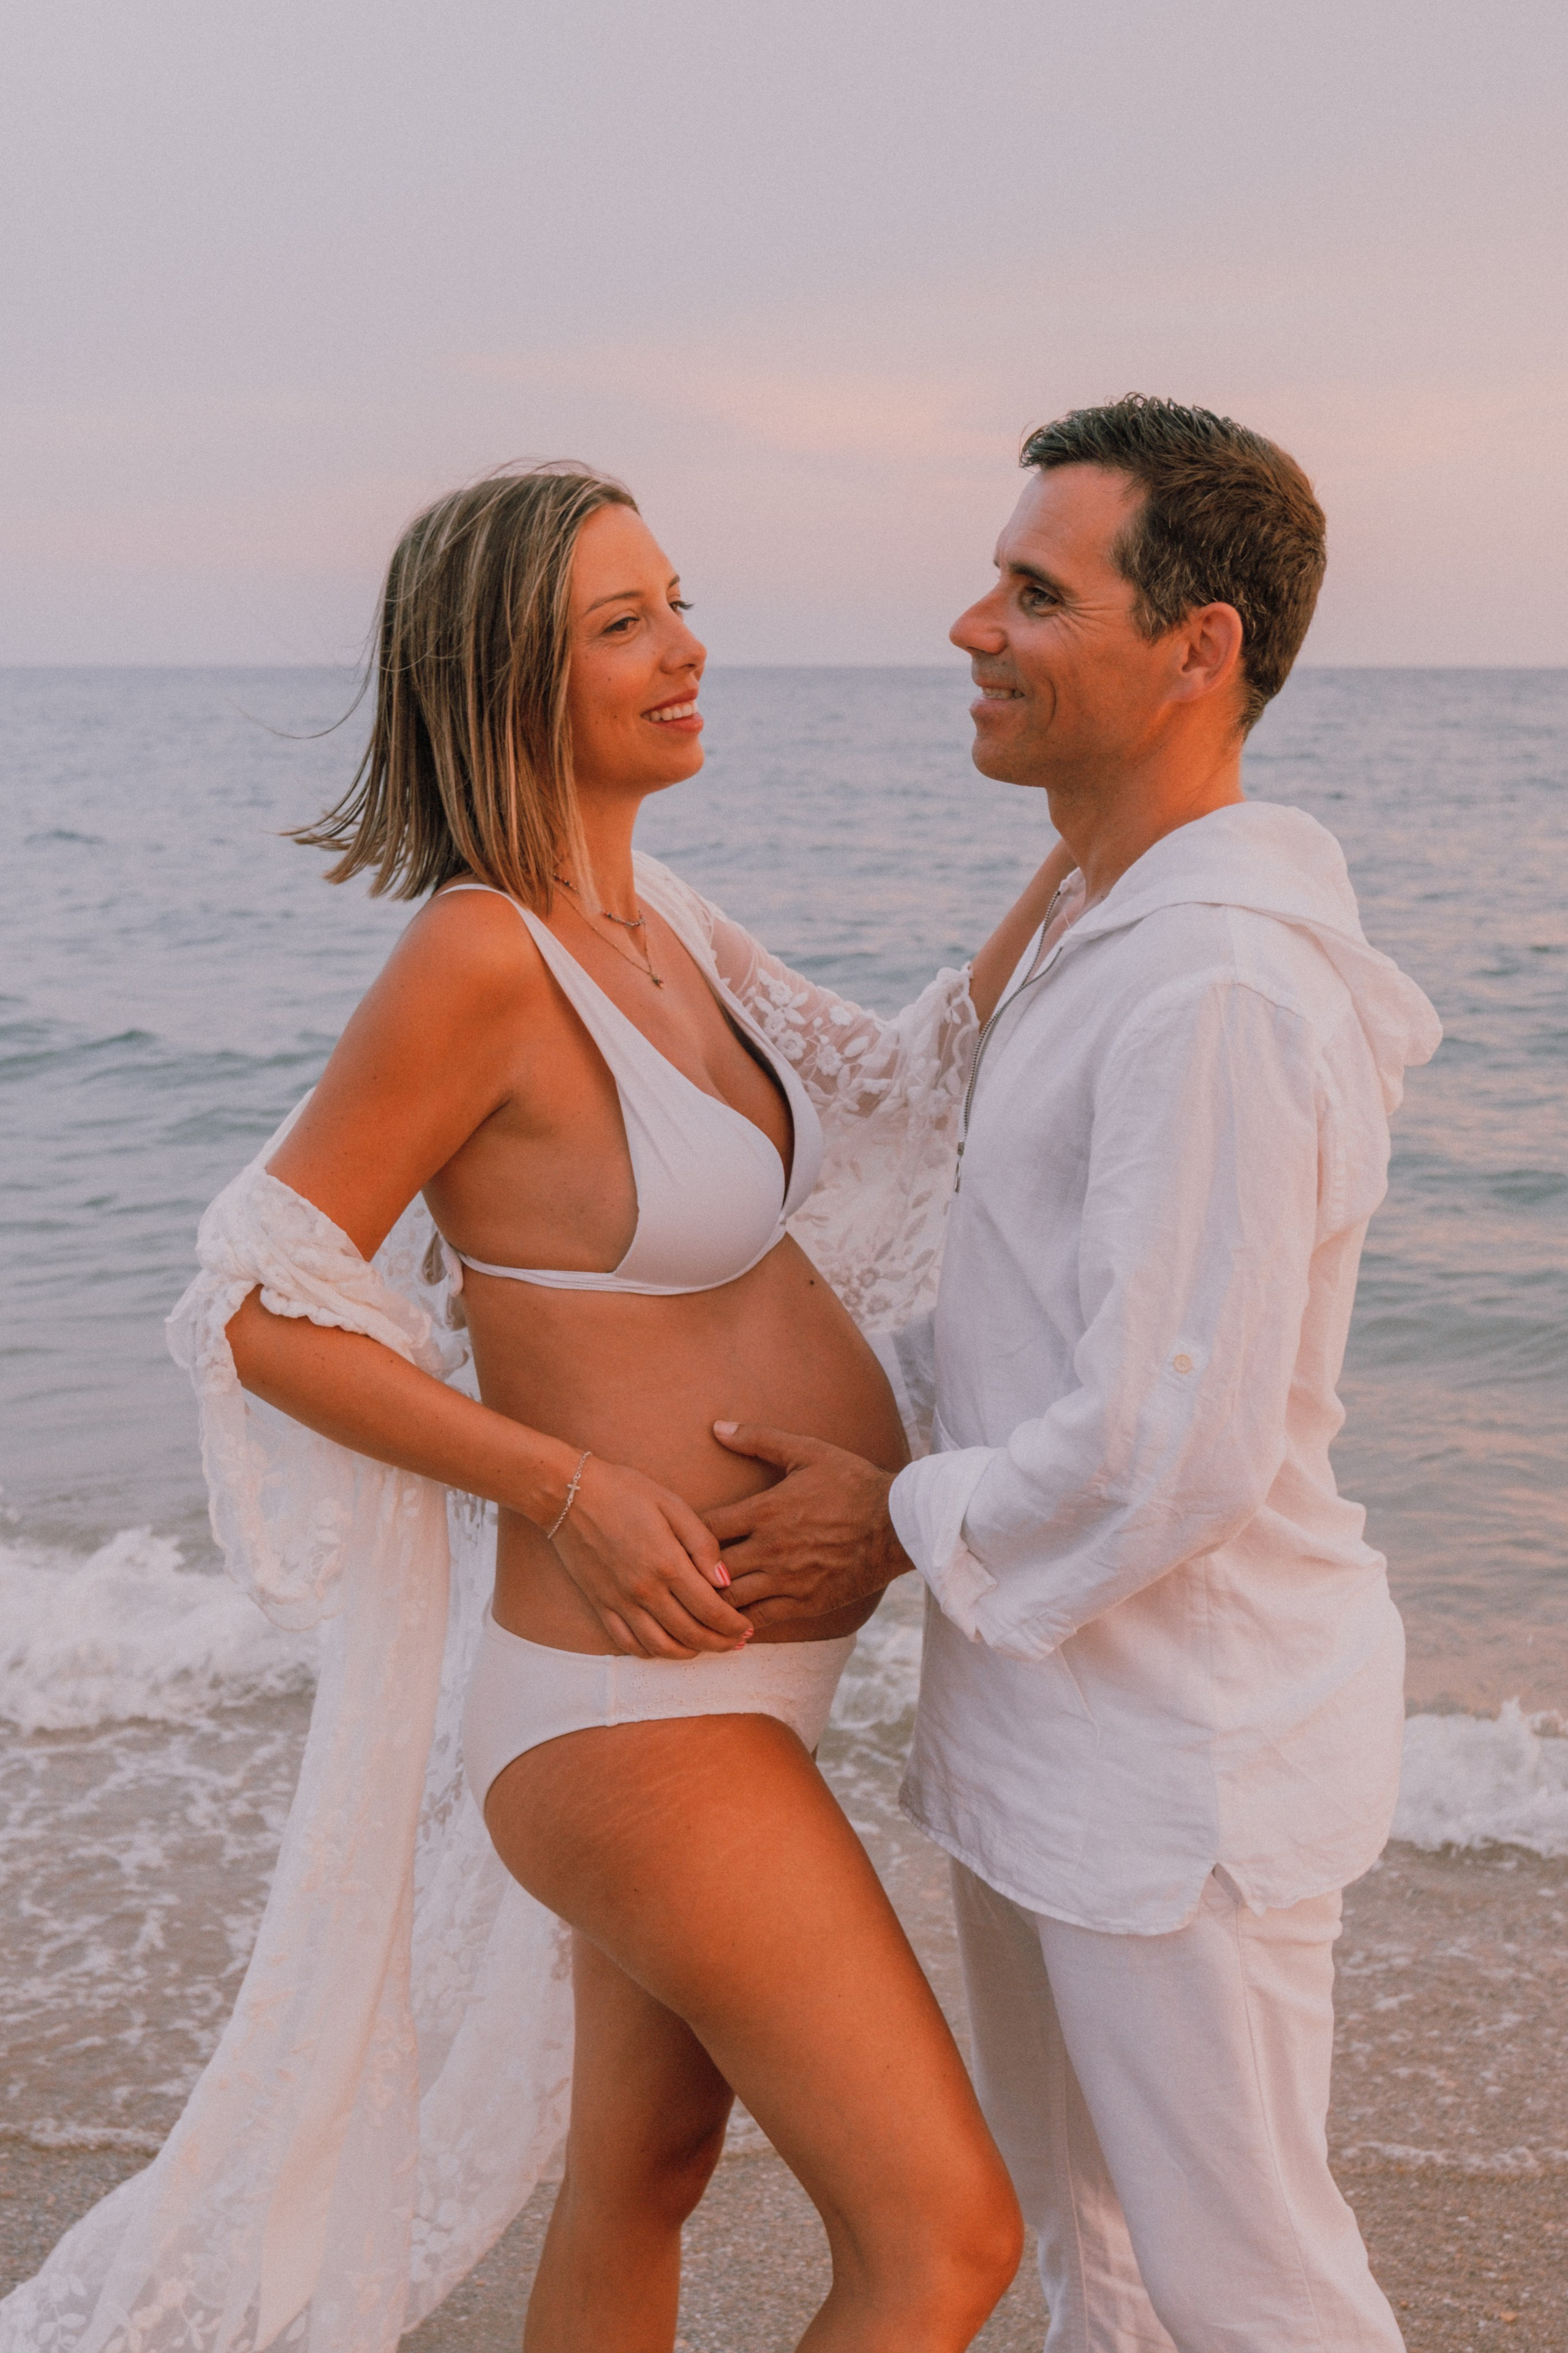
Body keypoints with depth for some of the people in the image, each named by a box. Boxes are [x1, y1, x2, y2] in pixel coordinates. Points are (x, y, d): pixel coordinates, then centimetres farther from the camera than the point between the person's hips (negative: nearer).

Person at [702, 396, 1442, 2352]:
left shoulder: (1220, 994, -26)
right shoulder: (1107, 936, 7)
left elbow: (1176, 1447, -28)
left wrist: (902, 1526, -14)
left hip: (1178, 1744, -10)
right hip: (1049, 1701, 10)